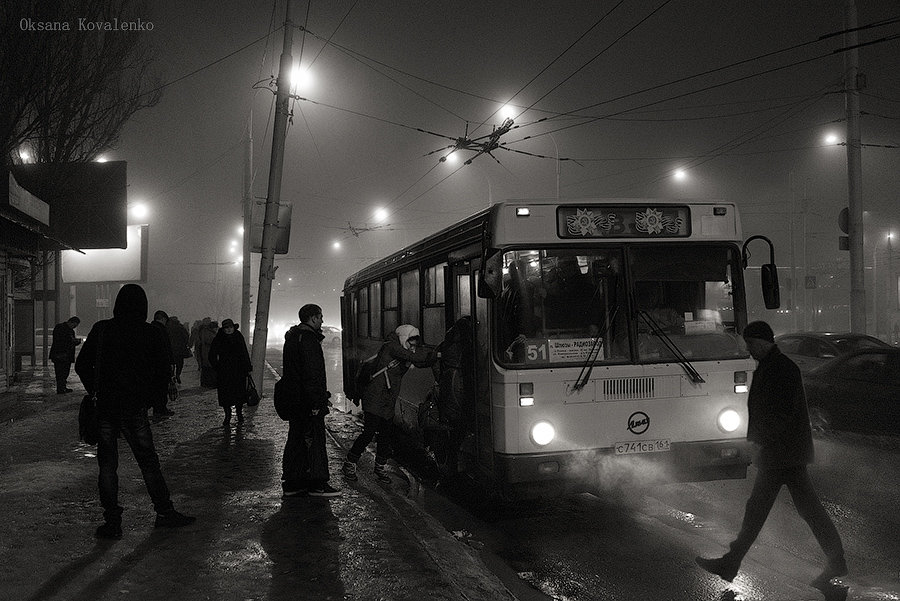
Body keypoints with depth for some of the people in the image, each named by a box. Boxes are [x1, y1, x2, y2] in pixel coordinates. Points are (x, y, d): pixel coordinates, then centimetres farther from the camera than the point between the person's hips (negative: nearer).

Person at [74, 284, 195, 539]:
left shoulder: (101, 329, -2)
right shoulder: (150, 333, -5)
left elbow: (82, 366, 0)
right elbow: (162, 370, -1)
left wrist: (95, 391, 12)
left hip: (105, 406, 1)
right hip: (135, 409, -1)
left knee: (107, 463, 8)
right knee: (148, 461, 10)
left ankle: (112, 522, 9)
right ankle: (164, 513, 17)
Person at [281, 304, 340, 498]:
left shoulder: (293, 337, 17)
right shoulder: (308, 338, -16)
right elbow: (312, 373, -22)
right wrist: (316, 402, -22)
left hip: (294, 400, 10)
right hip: (307, 400, -10)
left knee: (296, 440, 13)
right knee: (314, 440, -3)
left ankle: (291, 483, 18)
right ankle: (317, 484, 2)